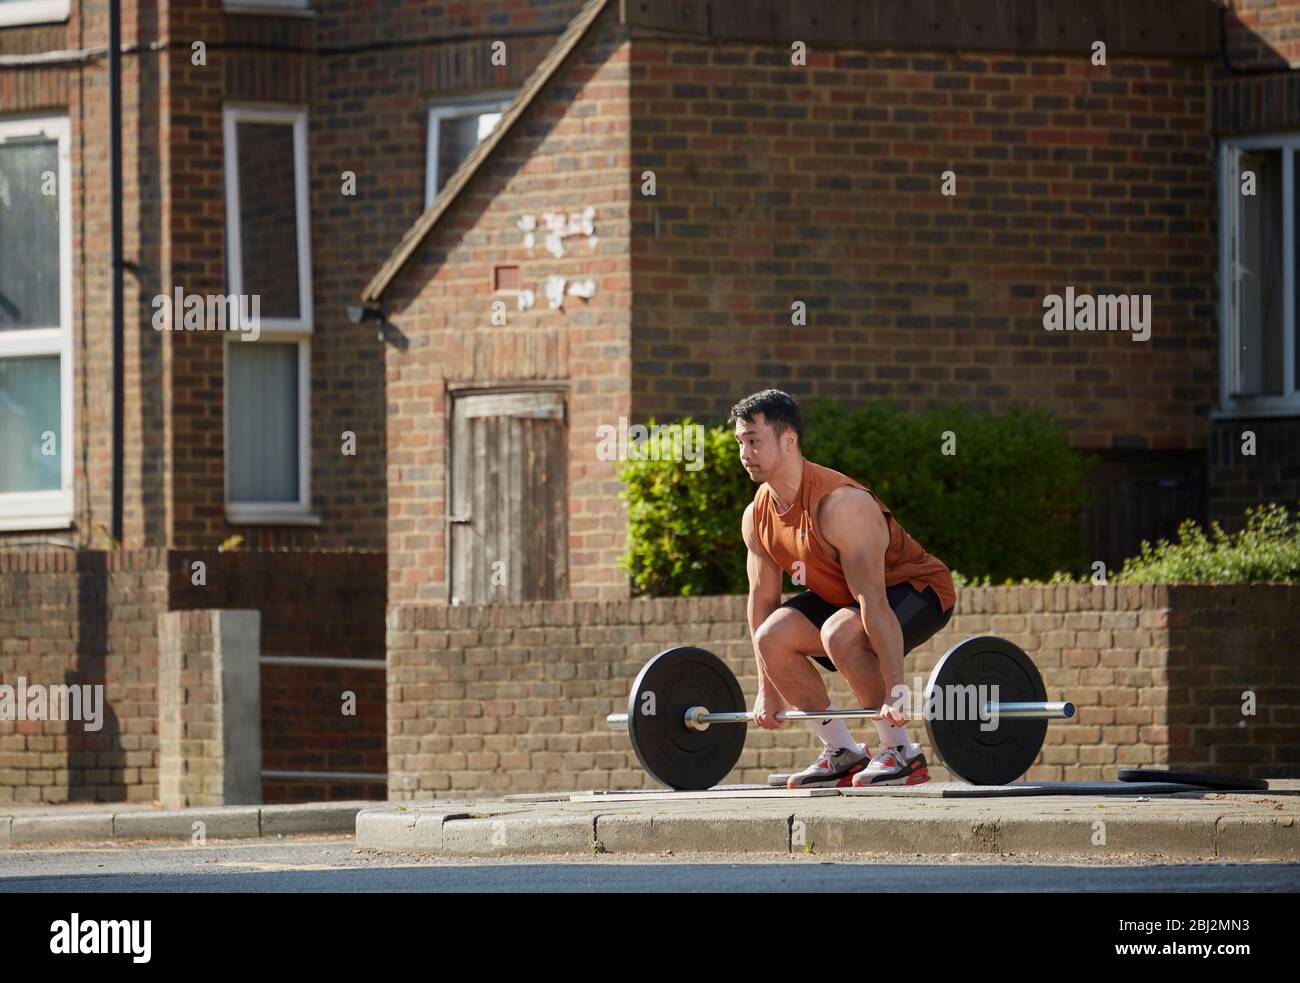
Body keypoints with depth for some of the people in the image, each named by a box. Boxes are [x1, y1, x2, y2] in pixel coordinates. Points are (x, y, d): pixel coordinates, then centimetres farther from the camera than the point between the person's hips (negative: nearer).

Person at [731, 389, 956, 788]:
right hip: (841, 594, 8)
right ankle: (842, 754, 0)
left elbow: (874, 602, -36)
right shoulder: (757, 516, -7)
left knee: (839, 633, -35)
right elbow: (762, 601, 3)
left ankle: (902, 754, -19)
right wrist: (767, 691, 3)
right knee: (772, 639, -12)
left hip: (915, 587, -8)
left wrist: (895, 691, -39)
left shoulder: (841, 504, -32)